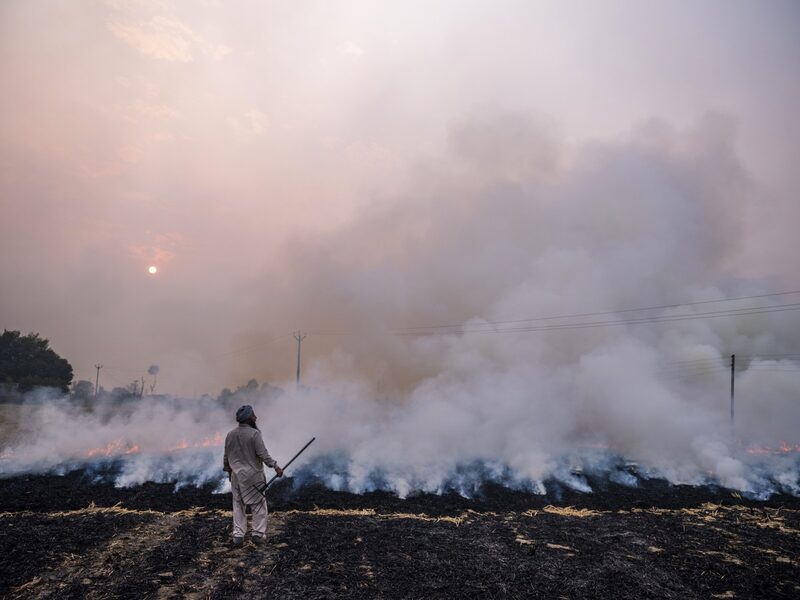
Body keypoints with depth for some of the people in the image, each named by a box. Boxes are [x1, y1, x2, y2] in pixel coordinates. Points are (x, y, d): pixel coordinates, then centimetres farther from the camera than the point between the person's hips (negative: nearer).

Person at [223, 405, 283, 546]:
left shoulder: (230, 434, 4)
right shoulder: (254, 434, -15)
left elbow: (226, 456, 12)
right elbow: (263, 454, -20)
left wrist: (228, 470, 25)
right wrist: (275, 466, -16)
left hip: (236, 476, 5)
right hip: (253, 476, -5)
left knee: (238, 505, 13)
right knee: (258, 505, 6)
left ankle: (238, 535, 13)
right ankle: (258, 534, 7)